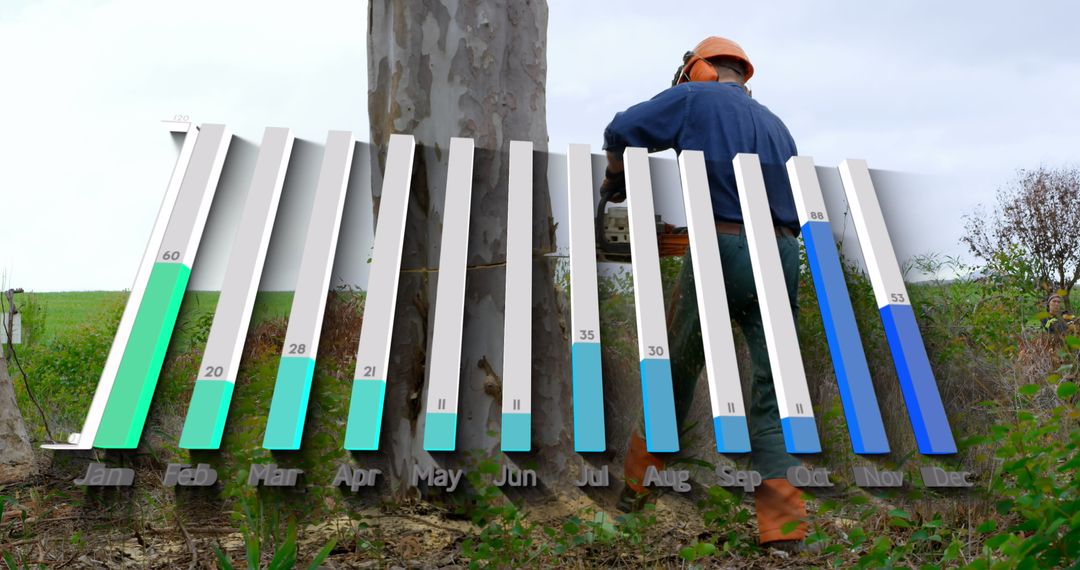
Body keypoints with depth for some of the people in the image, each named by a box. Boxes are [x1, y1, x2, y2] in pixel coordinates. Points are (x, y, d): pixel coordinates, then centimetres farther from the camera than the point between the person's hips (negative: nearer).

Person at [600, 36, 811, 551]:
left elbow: (623, 131, 3)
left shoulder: (696, 97, 10)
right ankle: (783, 524, 3)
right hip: (781, 255, 5)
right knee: (773, 387, 6)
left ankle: (638, 484, 23)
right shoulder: (777, 125, 26)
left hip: (721, 249, -4)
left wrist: (615, 182, 19)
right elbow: (793, 201, 21)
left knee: (676, 371, 11)